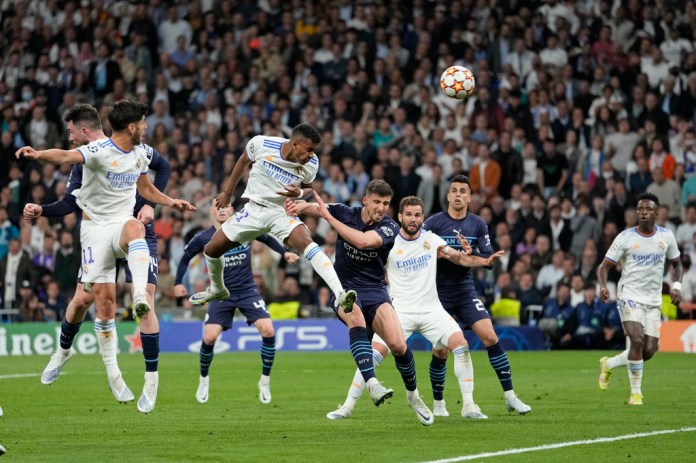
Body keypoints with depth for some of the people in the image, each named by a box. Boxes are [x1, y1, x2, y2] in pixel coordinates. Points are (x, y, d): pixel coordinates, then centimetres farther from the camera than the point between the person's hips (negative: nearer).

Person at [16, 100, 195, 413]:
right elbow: (66, 156, -33)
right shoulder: (100, 151, -13)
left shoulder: (140, 153, 8)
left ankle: (140, 295, -53)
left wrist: (172, 203, 15)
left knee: (135, 228, -36)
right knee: (104, 300, -6)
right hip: (95, 226, -3)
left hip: (123, 221, 3)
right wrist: (38, 154, -52)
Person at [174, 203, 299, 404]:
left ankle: (265, 381, 2)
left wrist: (284, 253, 3)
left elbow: (267, 238, 12)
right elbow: (186, 257, 9)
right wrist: (178, 282, 3)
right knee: (209, 337, -14)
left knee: (268, 331, -17)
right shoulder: (203, 238, -7)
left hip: (247, 291, 0)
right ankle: (203, 379, 15)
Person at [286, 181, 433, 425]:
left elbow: (362, 241, -29)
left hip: (375, 290, 0)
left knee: (398, 345, -18)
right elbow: (310, 206, -1)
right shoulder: (345, 213, -2)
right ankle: (372, 385, -47)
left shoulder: (389, 228, -10)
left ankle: (413, 394, 13)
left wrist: (328, 216, -27)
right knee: (355, 316, -37)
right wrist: (299, 205, -27)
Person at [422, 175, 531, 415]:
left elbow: (489, 259, -1)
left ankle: (510, 397, -5)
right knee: (441, 351, -2)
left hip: (466, 290, 2)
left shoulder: (478, 224, 2)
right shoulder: (433, 222, -6)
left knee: (490, 338, -11)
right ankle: (438, 402, 18)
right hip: (439, 293, -2)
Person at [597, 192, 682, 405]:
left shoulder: (666, 236, 3)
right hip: (630, 296, -4)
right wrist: (603, 286, -24)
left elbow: (677, 263, 18)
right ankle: (636, 393, -7)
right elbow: (604, 266, -4)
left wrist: (676, 286, -1)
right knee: (637, 340, -22)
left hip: (654, 300, 4)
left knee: (649, 351, -2)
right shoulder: (626, 237, -7)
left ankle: (608, 364, 25)